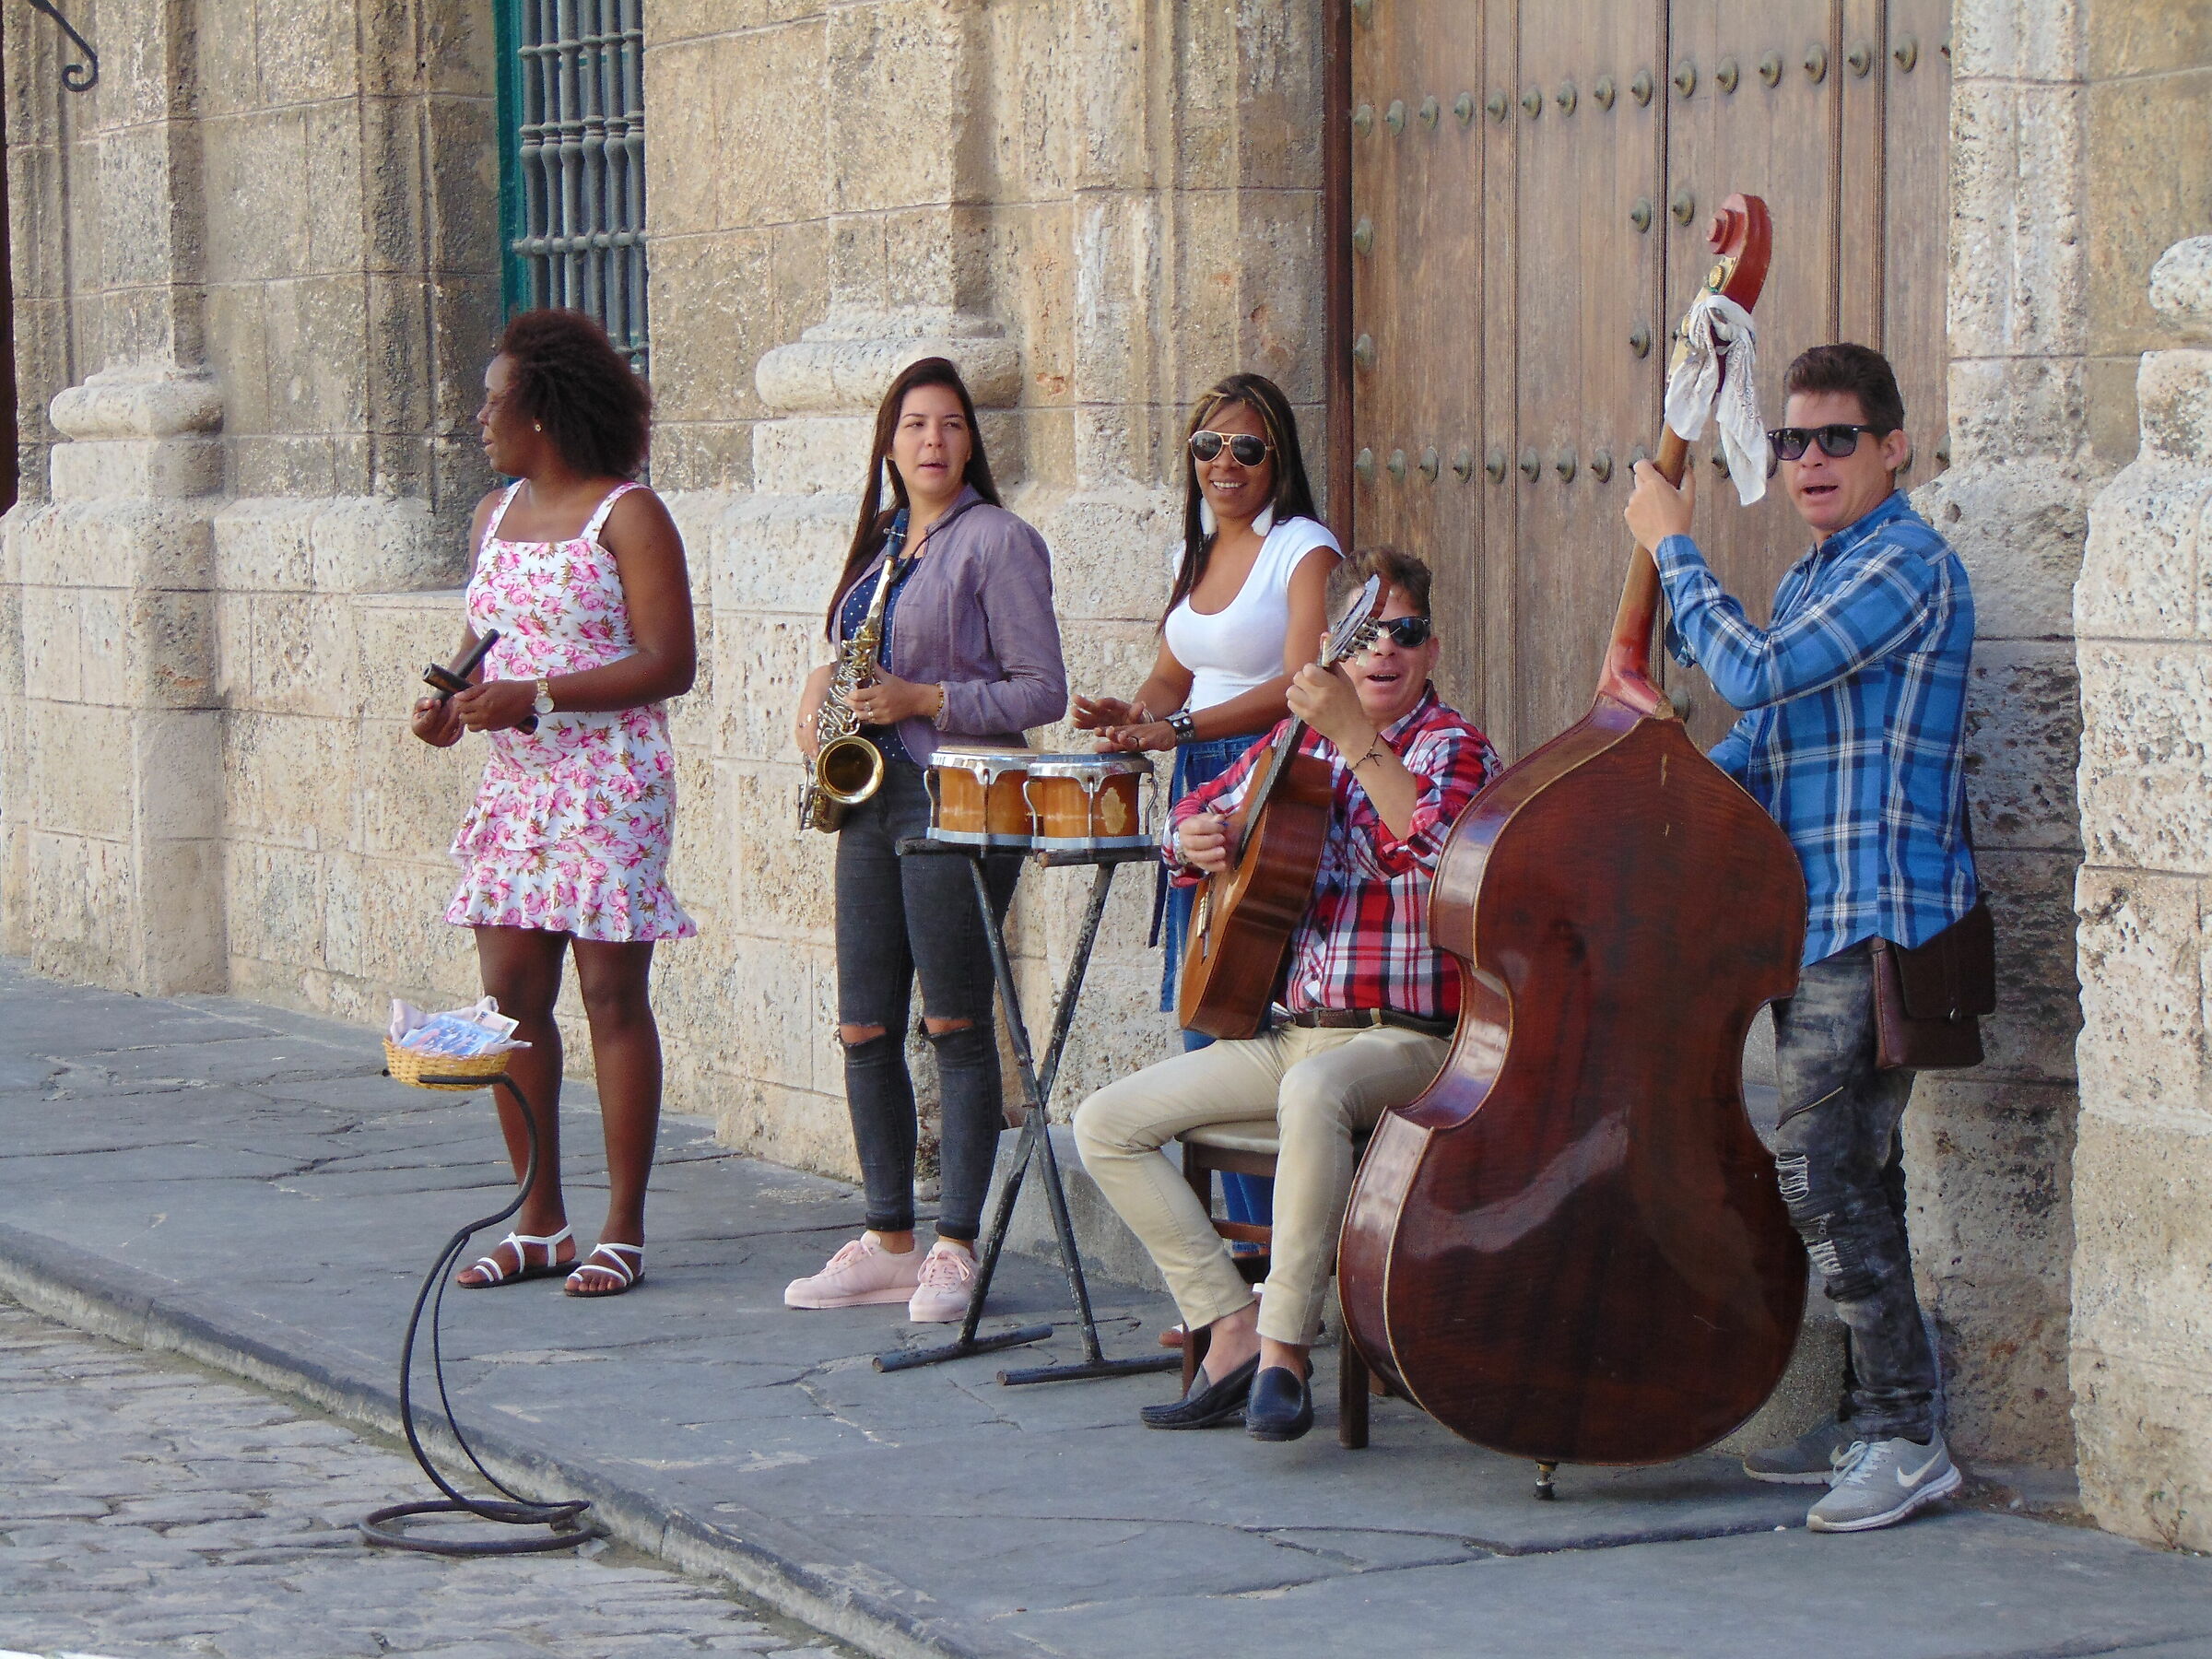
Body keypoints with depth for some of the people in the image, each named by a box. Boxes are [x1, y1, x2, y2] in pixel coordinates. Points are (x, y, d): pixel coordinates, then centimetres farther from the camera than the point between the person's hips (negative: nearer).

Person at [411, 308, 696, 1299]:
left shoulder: (627, 515, -7)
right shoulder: (495, 517, 15)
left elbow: (669, 664, -13)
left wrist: (536, 697, -19)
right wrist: (451, 705, 2)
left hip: (609, 781, -7)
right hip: (513, 781, 7)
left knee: (611, 995, -4)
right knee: (511, 995, 4)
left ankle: (624, 1230, 1)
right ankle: (540, 1224, 13)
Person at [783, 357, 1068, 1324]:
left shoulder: (997, 540, -5)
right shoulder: (880, 541, 16)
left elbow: (1042, 691, -9)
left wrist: (924, 701, -17)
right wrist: (824, 683, 7)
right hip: (870, 799, 7)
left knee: (956, 1025, -5)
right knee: (865, 1029, 6)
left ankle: (956, 1248, 1)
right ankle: (888, 1242, 13)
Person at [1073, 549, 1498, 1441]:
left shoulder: (1453, 746, -4)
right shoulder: (1297, 741, 14)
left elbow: (1435, 842, -27)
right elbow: (1200, 811, 26)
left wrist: (1353, 737, -36)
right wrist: (1194, 839, 1)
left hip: (1405, 1039, -7)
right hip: (1290, 1031, 7)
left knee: (1313, 1093, -41)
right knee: (1105, 1122, -4)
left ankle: (1284, 1350, -32)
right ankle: (1232, 1327, -6)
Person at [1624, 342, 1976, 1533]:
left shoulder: (1908, 564, -12)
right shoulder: (1811, 581, 19)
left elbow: (1753, 674, -20)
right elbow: (1763, 745, 25)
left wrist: (1671, 548, -9)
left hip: (1876, 921, -10)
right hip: (1814, 920, 10)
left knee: (1823, 1174, -14)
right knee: (1840, 1174, 13)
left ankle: (1908, 1436, -10)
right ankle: (1878, 1420, 21)